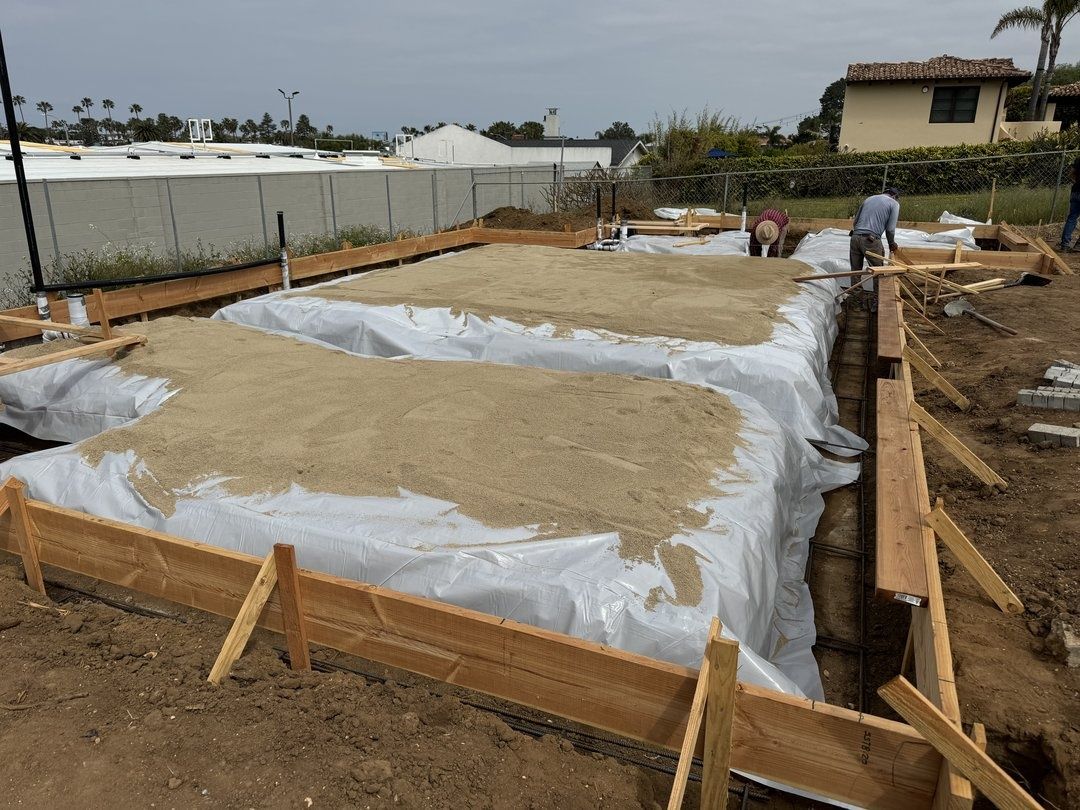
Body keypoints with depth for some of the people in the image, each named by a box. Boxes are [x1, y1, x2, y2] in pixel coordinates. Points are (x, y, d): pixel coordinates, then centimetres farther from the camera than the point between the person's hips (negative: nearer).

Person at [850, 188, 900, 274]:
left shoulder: (868, 199, 24)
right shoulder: (894, 203, 8)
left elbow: (855, 222, 21)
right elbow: (890, 229, 0)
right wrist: (892, 244, 15)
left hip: (855, 237, 5)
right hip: (871, 240, -5)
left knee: (855, 272, 10)